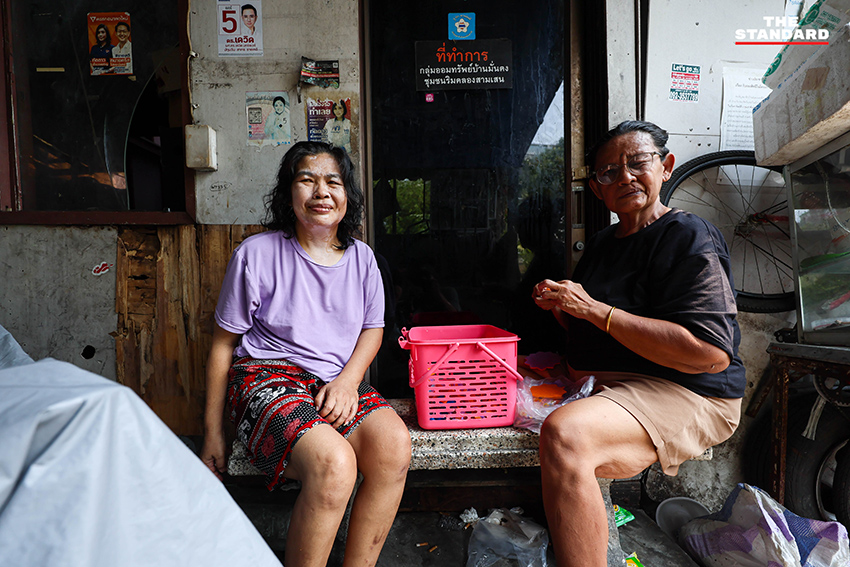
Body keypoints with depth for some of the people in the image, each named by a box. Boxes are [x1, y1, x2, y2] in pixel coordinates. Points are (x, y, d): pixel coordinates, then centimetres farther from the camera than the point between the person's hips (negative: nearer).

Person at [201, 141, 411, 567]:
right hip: (268, 377, -3)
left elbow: (372, 329, 15)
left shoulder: (360, 257, 7)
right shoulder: (257, 253, -4)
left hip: (336, 383, 4)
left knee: (394, 445, -24)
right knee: (334, 464, -31)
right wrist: (212, 431, 4)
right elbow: (223, 343, 2)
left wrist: (348, 379, -6)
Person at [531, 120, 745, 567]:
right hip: (596, 382, 8)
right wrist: (559, 305, 0)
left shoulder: (690, 238, -9)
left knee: (564, 434, -35)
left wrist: (593, 309, -20)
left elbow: (712, 353, -21)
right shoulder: (600, 244, 16)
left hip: (685, 395, -8)